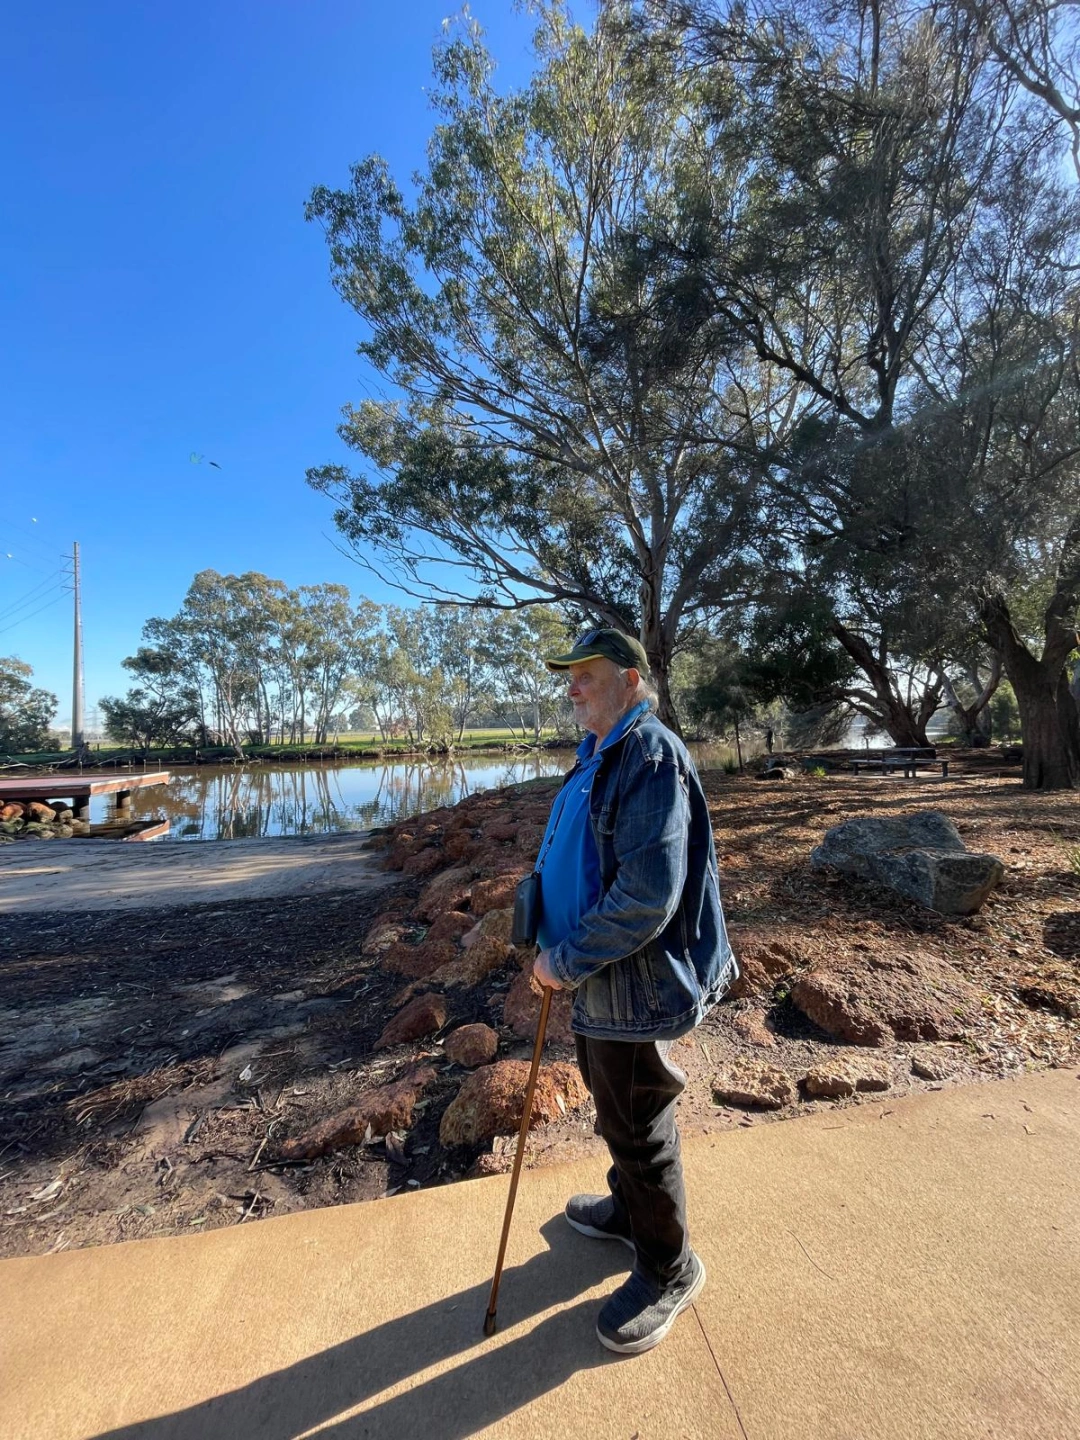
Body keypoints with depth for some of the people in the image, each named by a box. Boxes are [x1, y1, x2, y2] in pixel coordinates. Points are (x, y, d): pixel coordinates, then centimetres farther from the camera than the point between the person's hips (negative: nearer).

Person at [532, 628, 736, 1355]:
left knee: (638, 1126, 10)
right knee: (616, 1109, 27)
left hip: (636, 985, -9)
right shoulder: (600, 756, 8)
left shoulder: (651, 757, -24)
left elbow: (648, 895, -30)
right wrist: (563, 951, 8)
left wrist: (567, 960, -20)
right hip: (600, 977, 9)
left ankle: (668, 1271, 36)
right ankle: (628, 1209, 52)